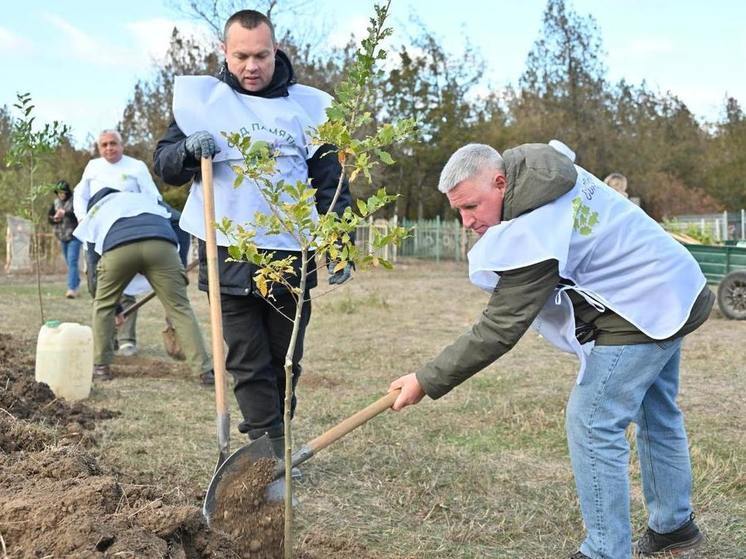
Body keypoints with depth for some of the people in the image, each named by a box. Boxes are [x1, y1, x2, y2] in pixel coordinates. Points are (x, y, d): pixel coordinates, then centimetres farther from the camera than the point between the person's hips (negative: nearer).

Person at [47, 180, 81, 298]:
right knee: (69, 263, 15)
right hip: (62, 237, 7)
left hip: (74, 236, -7)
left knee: (72, 262, -14)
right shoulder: (56, 202, 8)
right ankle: (76, 285, 28)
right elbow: (49, 218, 11)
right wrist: (54, 218, -11)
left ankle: (72, 289, -18)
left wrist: (65, 213, -28)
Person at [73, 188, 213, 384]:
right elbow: (168, 223, 34)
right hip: (161, 243, 1)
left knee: (103, 305, 24)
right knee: (179, 307, 5)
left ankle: (101, 366, 26)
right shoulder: (144, 197, 46)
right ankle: (204, 371, -1)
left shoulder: (94, 210, 42)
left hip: (118, 246, -1)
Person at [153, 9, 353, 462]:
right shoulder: (201, 99, 5)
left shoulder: (306, 105, 6)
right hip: (230, 259, -1)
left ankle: (274, 446, 23)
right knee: (249, 365, 0)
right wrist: (189, 150, -17)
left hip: (291, 258, 1)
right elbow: (165, 166, 5)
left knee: (285, 361, 10)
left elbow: (330, 182, 9)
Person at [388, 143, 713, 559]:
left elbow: (499, 330, -28)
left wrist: (427, 382, -22)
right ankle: (674, 525, 39)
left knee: (592, 423, -9)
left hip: (642, 312, -11)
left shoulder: (529, 236, -29)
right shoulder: (550, 166, -2)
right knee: (657, 414, 22)